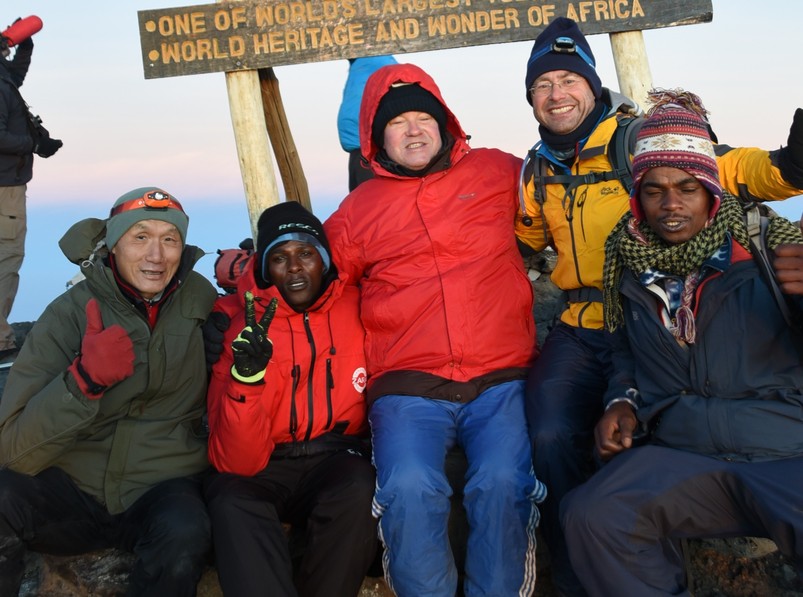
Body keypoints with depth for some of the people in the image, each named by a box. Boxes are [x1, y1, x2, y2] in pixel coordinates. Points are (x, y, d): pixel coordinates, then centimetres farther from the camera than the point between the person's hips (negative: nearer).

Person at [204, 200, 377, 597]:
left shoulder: (359, 308, -5)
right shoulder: (242, 325, -7)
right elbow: (237, 463, -14)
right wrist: (247, 376, -29)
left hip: (339, 459, 1)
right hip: (266, 470, 0)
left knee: (359, 490, -32)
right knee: (231, 501, -32)